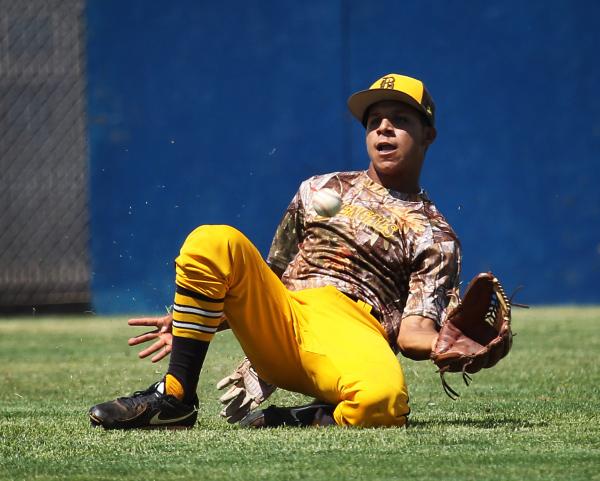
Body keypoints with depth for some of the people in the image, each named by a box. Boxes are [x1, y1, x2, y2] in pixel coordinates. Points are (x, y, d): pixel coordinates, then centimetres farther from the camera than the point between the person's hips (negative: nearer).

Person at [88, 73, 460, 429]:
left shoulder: (435, 236, 13)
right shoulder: (320, 191, 25)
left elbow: (414, 335, 1)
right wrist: (187, 318, 15)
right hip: (280, 318, 4)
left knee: (383, 402, -42)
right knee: (214, 242, -22)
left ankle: (297, 420, -11)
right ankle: (174, 397, -18)